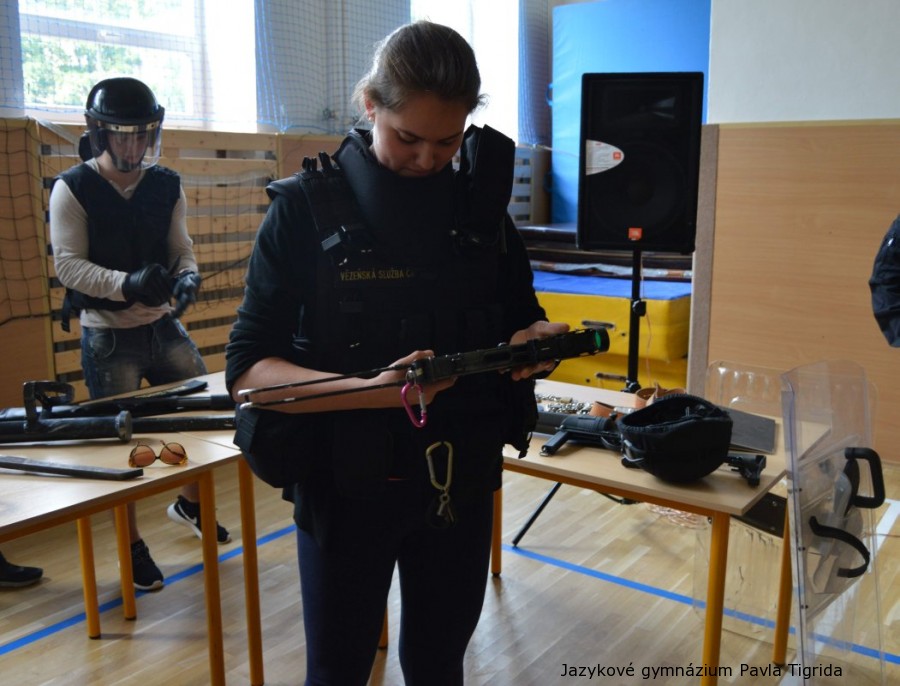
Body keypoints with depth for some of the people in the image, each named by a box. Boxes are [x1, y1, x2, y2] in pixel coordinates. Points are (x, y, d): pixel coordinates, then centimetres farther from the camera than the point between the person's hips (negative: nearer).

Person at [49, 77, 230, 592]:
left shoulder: (167, 186, 3)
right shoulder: (73, 189, -9)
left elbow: (182, 248, 4)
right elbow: (68, 264, -15)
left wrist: (187, 275, -19)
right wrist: (127, 284, -30)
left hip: (163, 326, 4)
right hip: (107, 336, -4)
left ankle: (191, 502, 34)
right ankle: (134, 546, 21)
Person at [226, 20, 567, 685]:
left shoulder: (482, 205, -1)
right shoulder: (306, 209, -11)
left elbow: (524, 318, 10)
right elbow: (248, 369, -15)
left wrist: (539, 339, -15)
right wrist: (374, 390, -31)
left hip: (461, 482, 3)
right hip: (346, 485, -3)